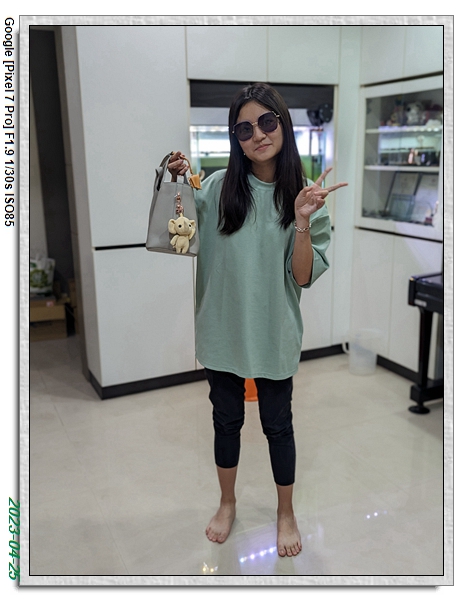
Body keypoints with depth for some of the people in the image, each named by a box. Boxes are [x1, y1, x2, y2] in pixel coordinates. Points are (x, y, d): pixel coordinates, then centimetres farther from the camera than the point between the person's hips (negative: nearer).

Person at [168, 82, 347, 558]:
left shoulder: (304, 196, -6)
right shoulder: (216, 188, -4)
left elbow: (303, 277, -10)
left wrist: (302, 221, -24)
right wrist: (175, 185, -8)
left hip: (273, 333, -1)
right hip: (221, 327, 1)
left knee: (277, 425, 13)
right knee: (226, 420, 18)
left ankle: (286, 512, 38)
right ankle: (227, 503, 42)